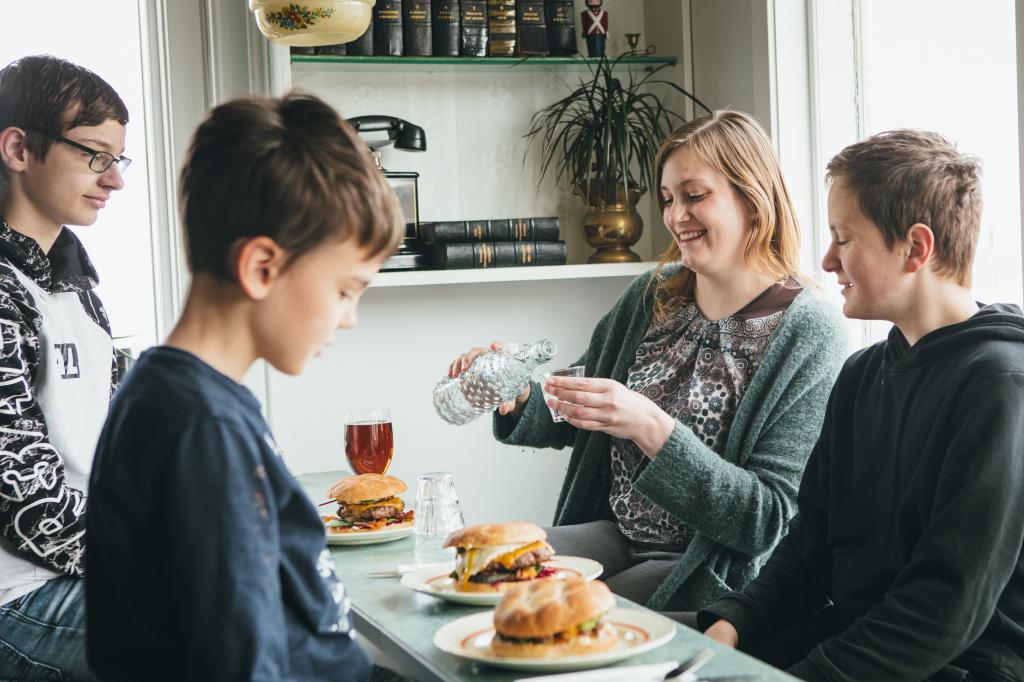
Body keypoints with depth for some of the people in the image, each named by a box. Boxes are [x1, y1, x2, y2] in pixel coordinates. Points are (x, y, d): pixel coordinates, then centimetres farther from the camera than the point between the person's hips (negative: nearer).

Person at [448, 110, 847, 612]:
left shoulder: (807, 331, -12)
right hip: (615, 535, 6)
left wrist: (651, 428, -28)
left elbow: (767, 522, -17)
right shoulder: (652, 296, 6)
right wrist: (519, 395, -6)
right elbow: (577, 420, 17)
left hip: (706, 574, -5)